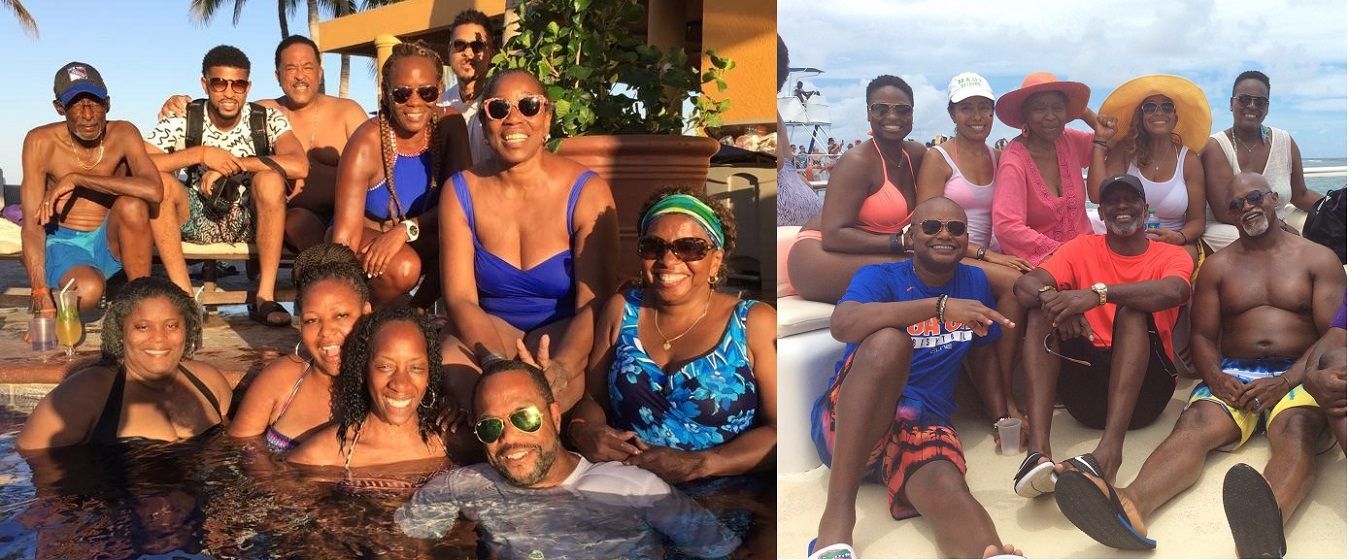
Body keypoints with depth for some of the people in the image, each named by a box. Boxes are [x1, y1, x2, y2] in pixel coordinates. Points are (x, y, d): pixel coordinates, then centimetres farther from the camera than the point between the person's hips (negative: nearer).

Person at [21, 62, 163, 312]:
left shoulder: (123, 134, -10)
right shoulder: (41, 142, -12)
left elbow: (154, 190, -30)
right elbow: (32, 226, -14)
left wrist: (76, 179, -27)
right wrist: (41, 294, -23)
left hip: (110, 243, 1)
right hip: (63, 242, -1)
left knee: (132, 204, -31)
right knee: (88, 291, -34)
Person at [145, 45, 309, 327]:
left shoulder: (268, 121, -9)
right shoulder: (182, 123, -6)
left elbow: (299, 166, -29)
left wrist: (231, 165, -26)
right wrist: (200, 154, -28)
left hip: (251, 220, -1)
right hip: (198, 220, 1)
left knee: (270, 180, -31)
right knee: (159, 182, -25)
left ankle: (265, 296, -26)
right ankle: (184, 294, -22)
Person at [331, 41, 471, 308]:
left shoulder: (449, 126, -12)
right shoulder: (367, 144, -23)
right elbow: (346, 235, -27)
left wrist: (407, 229, -32)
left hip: (417, 242, 4)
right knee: (403, 268, -35)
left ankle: (417, 309, 0)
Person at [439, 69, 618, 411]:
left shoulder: (586, 192, -8)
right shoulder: (461, 192, -1)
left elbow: (595, 302, -16)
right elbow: (460, 298, -9)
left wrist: (559, 368, -37)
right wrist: (498, 363, -30)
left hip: (564, 330, -2)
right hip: (491, 328, 3)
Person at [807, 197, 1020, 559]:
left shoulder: (975, 283, 13)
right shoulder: (879, 277, -3)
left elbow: (982, 356, 25)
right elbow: (842, 324, -26)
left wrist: (1002, 419, 9)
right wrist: (940, 305, -33)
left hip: (924, 425, 3)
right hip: (845, 423, -3)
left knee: (947, 489, -33)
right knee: (889, 340, -35)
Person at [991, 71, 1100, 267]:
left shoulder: (1071, 141, 6)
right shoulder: (1015, 161, -13)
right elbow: (1006, 228, -22)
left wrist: (1084, 112, 10)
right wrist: (1059, 251, -22)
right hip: (1037, 263, -6)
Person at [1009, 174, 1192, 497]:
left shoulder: (1171, 256, 6)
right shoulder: (1083, 249, 12)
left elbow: (1174, 292, -20)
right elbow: (1026, 285, -7)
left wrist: (1098, 293, -33)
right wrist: (1052, 298, -30)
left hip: (1143, 388, -2)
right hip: (1087, 383, 2)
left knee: (1132, 308, -26)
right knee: (1042, 310, -20)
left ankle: (1110, 448, -45)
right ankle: (1038, 449, -38)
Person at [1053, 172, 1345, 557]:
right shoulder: (1217, 267, 19)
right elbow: (1203, 335, 11)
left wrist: (1286, 381, -16)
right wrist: (1216, 377, -13)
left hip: (1297, 376, -1)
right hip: (1234, 376, 2)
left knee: (1295, 428, -37)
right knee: (1194, 424, -31)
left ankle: (1267, 524, -71)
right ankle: (1129, 508, -62)